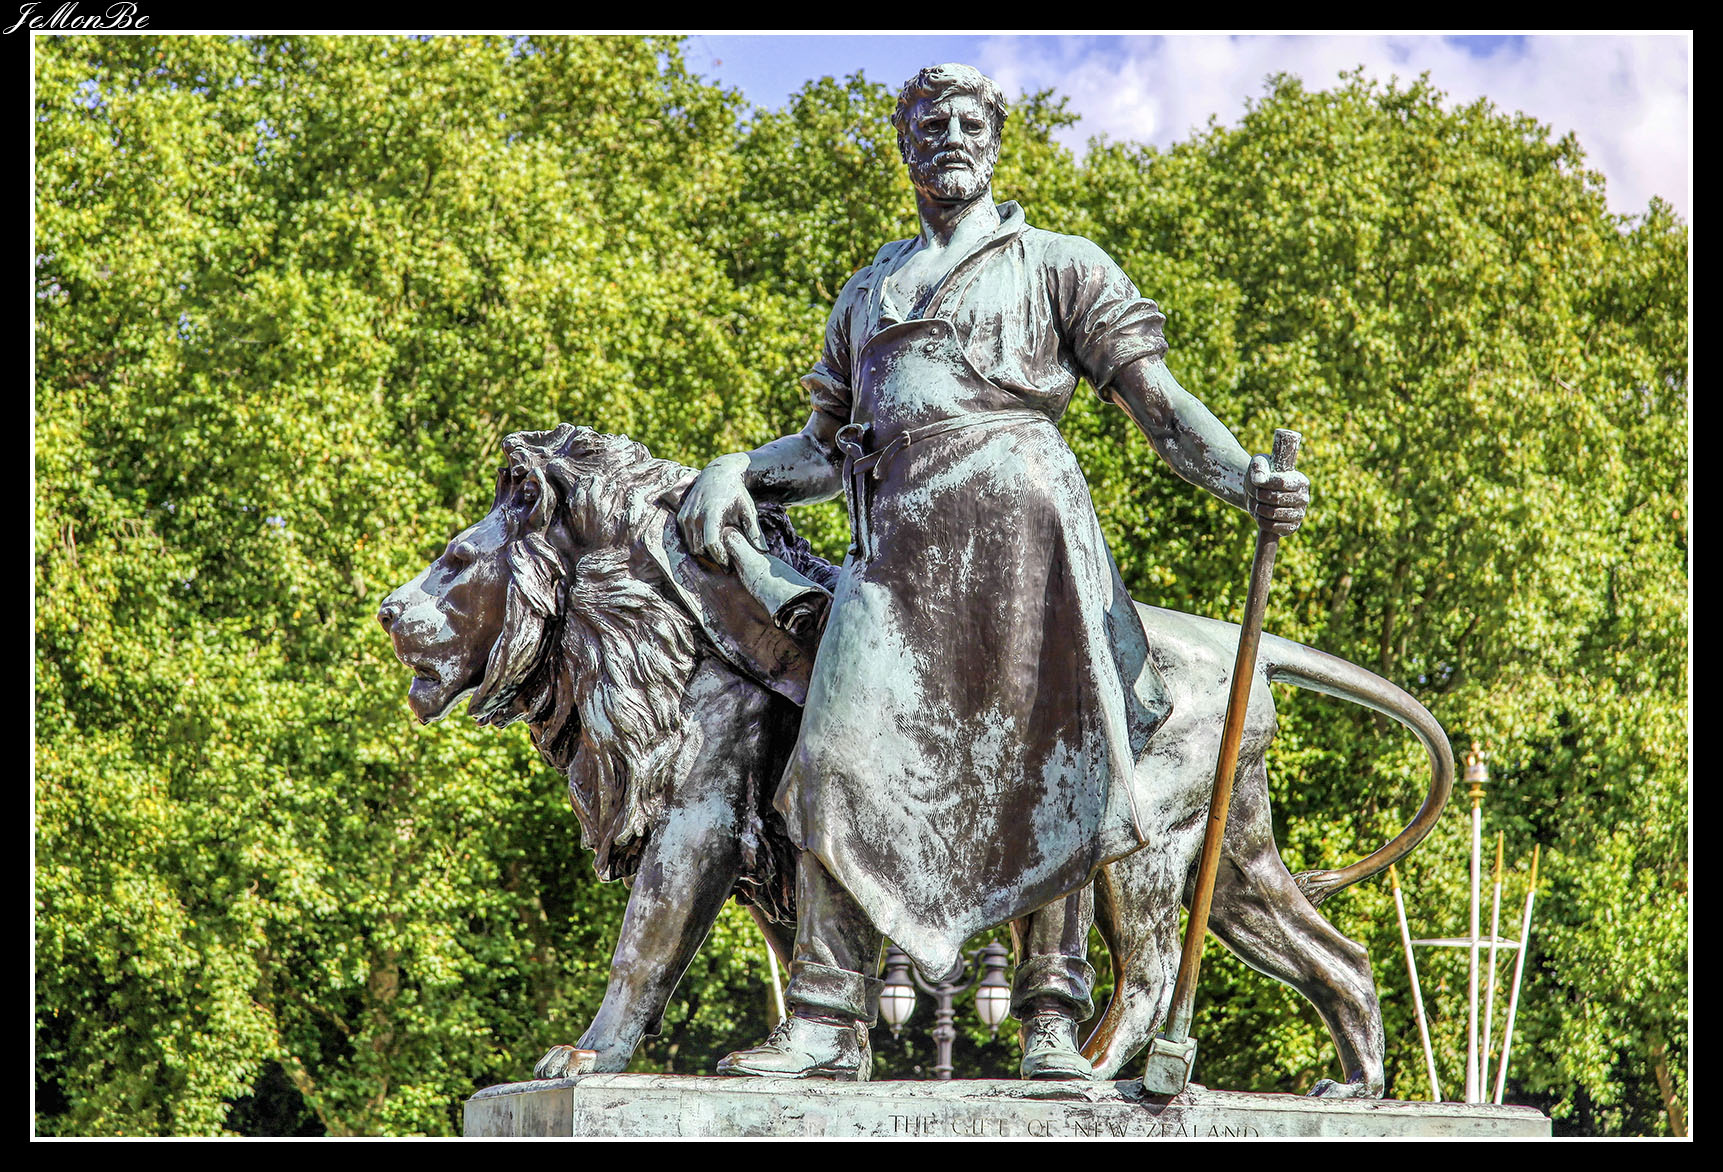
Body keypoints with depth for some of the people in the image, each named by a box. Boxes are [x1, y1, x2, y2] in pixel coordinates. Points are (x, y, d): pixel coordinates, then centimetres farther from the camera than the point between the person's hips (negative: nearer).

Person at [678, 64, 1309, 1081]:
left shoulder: (1060, 264, 15)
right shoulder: (868, 293, 28)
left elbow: (1157, 397, 5)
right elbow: (826, 448, 30)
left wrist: (1244, 476, -12)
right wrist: (736, 472, 10)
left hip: (1019, 515, -3)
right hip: (901, 537, 3)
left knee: (1047, 767, -8)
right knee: (840, 759, -10)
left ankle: (1052, 1019, -5)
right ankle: (828, 1023, -10)